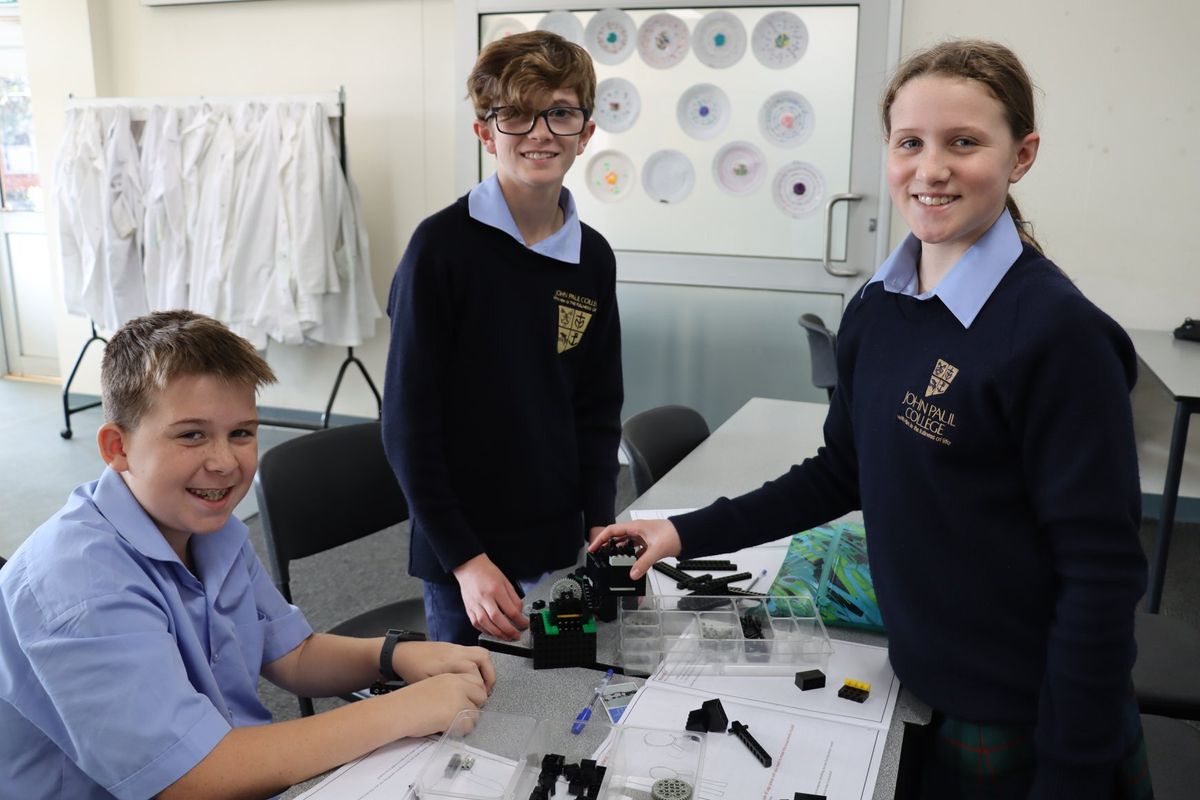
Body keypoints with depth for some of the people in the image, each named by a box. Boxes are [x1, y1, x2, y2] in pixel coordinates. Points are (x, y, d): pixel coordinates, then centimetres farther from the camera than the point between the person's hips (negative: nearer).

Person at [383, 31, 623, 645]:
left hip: (561, 549, 5)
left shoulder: (594, 259, 2)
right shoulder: (443, 245, -13)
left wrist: (599, 525, -1)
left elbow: (598, 411, 9)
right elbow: (408, 422, -12)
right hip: (465, 555, -4)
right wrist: (465, 558, -14)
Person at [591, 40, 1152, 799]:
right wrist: (688, 532, 3)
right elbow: (840, 474, 9)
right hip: (925, 689, 6)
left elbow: (1101, 572, -19)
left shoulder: (1059, 333, -21)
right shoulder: (875, 310, -1)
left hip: (1025, 722, -5)